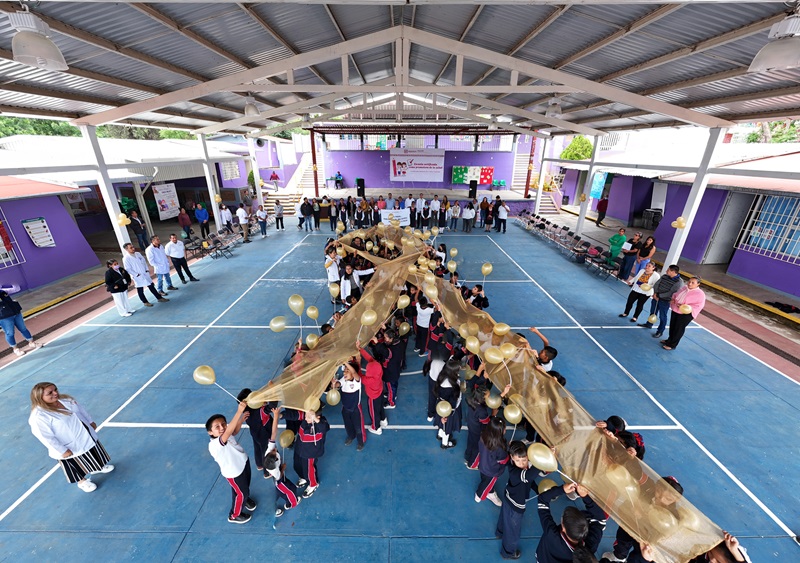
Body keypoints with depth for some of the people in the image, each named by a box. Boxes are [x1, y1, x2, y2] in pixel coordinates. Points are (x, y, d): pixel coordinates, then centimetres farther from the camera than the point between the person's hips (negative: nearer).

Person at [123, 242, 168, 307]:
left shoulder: (138, 254, 3)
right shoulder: (126, 258, -15)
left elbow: (144, 261, 12)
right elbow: (128, 269, -15)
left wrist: (147, 269, 3)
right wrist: (136, 275, -15)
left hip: (145, 274, 5)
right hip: (137, 277, -5)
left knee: (151, 286, 12)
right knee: (140, 290, 7)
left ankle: (159, 298, 20)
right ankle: (145, 302, 19)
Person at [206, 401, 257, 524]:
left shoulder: (225, 434, -19)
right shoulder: (214, 444, -41)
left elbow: (235, 431, 3)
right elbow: (229, 431, -60)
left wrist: (241, 419, -19)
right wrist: (239, 411, -69)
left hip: (244, 462, 6)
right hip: (234, 473, -6)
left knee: (246, 486, 31)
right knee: (240, 493, 19)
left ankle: (245, 499, 62)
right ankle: (234, 516, 48)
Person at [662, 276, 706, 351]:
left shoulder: (700, 294, -16)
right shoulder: (684, 287, 4)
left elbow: (699, 305, -18)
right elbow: (676, 294, 18)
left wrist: (687, 307, -29)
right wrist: (673, 299, -2)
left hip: (686, 314, -7)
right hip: (675, 310, 7)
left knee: (679, 329, 4)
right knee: (672, 326, 18)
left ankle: (672, 345, 15)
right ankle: (669, 340, 36)